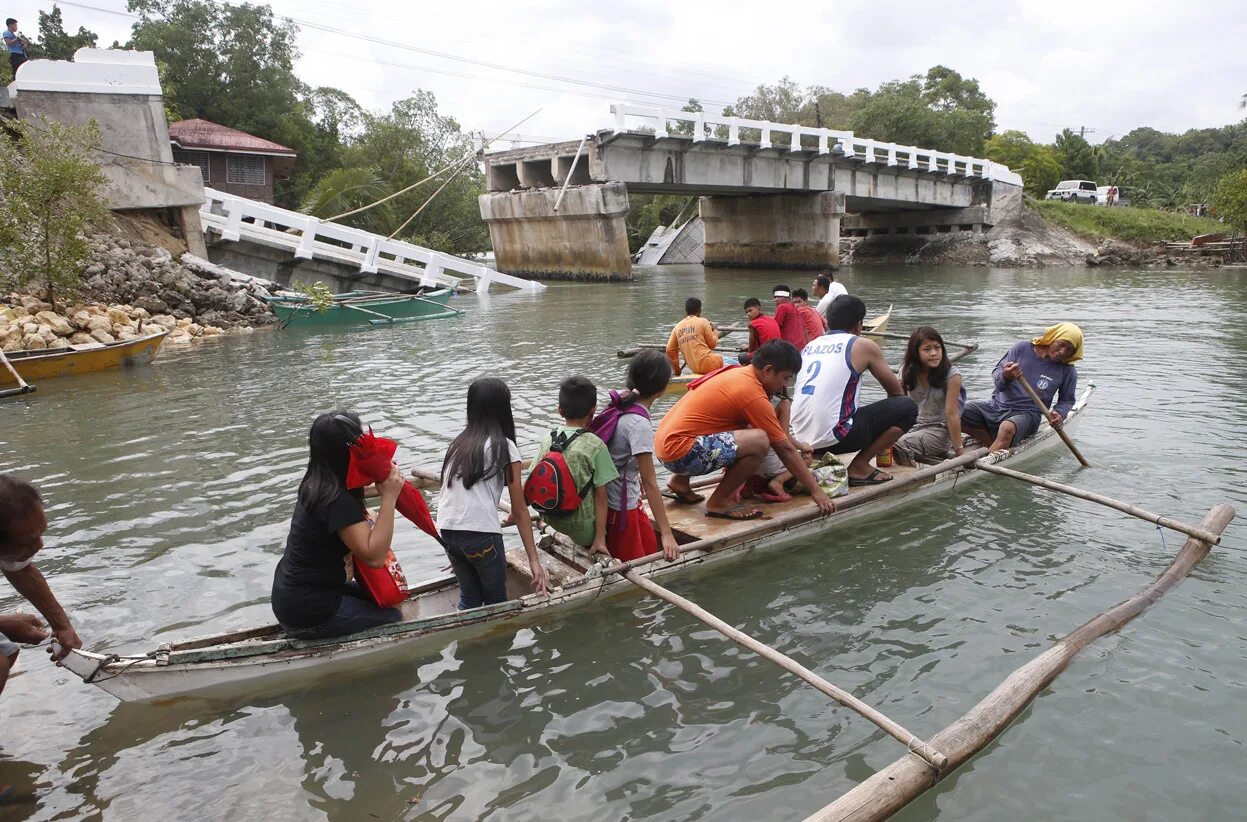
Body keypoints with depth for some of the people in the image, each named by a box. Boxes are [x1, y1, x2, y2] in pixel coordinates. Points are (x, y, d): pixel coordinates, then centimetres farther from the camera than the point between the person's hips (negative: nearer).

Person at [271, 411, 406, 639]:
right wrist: (389, 497, -27)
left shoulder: (317, 484, 2)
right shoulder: (337, 499, -25)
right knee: (392, 618, 8)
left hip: (293, 594, 9)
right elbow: (374, 556, -29)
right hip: (306, 611, -9)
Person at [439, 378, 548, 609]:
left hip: (447, 531, 5)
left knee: (469, 597, 23)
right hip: (480, 533, -5)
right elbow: (519, 510, -2)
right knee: (495, 601, 16)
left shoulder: (459, 443, 16)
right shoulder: (505, 447, 0)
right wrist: (534, 560, -1)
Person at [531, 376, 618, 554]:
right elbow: (600, 496, -15)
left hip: (552, 521, 6)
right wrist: (600, 539, -10)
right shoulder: (595, 446, -18)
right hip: (583, 529, -5)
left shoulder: (547, 440, -4)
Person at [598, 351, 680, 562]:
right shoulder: (640, 424, -26)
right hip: (619, 506, -8)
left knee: (651, 551, 16)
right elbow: (650, 484, -25)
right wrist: (667, 534, -23)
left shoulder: (622, 404, -2)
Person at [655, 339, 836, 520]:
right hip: (680, 452, -10)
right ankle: (718, 503, -4)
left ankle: (680, 482, 23)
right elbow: (785, 449, -9)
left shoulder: (738, 373, 11)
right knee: (758, 441, -22)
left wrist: (798, 445, 29)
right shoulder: (753, 394, -15)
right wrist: (816, 491, -2)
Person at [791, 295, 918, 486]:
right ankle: (859, 467, 1)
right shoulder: (863, 345, 2)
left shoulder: (809, 346, 19)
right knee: (908, 407, 4)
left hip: (800, 437, 7)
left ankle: (817, 458, 14)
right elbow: (896, 390, 14)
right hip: (832, 437, -7)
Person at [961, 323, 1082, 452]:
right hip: (997, 404, 3)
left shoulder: (1068, 371, -1)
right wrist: (1005, 377, -24)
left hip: (1026, 413, -3)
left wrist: (1060, 414, -11)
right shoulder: (1023, 347, -2)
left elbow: (1067, 401, 12)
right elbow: (997, 371, 1)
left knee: (1007, 428, -39)